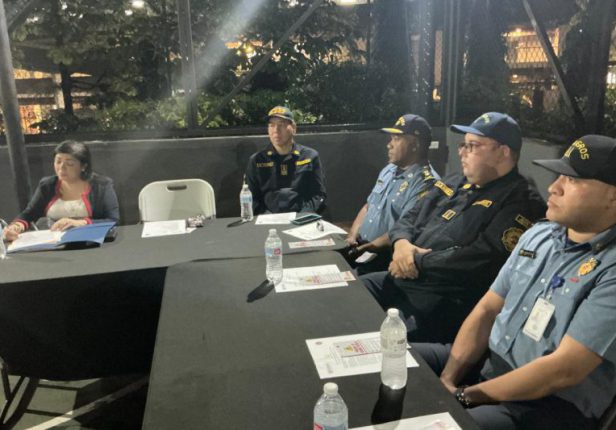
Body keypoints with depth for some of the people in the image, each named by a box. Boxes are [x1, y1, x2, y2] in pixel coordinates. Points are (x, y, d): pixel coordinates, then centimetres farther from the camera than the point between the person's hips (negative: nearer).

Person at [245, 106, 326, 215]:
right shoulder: (256, 160, 13)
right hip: (268, 217, 1)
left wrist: (304, 216, -7)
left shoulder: (310, 156, 11)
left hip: (301, 217, 0)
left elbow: (319, 194, 8)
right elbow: (251, 197, 13)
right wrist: (263, 217, -5)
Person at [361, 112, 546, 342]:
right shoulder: (454, 184, 17)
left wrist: (418, 262, -13)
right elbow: (409, 218, 19)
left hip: (447, 302, -8)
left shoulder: (520, 204, -9)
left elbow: (480, 260, -21)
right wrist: (402, 243, -5)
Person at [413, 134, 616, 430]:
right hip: (486, 363, 7)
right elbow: (487, 310, 4)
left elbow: (563, 371, -23)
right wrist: (447, 380, -7)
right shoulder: (538, 235, 5)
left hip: (551, 404, -7)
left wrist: (465, 396, -17)